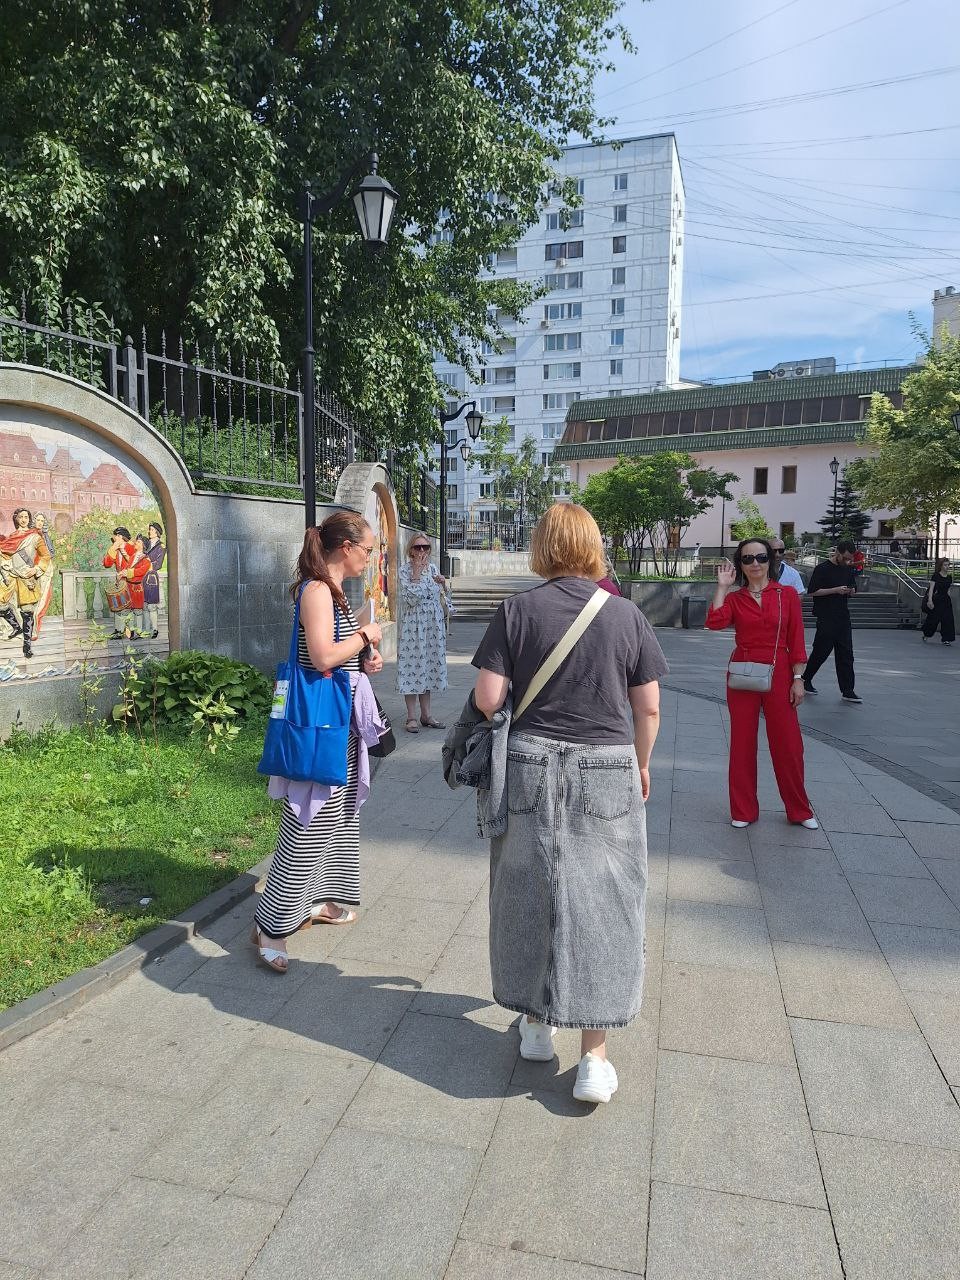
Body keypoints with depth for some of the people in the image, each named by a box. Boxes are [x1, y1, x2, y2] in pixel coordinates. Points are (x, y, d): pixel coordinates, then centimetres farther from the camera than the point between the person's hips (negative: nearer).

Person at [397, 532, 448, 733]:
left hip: (433, 624, 5)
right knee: (412, 666, -2)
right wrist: (416, 573, -14)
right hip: (413, 624, -5)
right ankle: (411, 717, 5)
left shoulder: (433, 568, 10)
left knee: (429, 666, 10)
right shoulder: (404, 570, -6)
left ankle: (426, 715, 18)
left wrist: (443, 584, -2)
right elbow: (410, 599, -17)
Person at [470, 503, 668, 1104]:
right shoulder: (627, 614, -2)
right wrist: (641, 764, 16)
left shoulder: (518, 609, -5)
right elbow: (649, 708, 1)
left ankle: (536, 1023, 31)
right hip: (607, 769, 0)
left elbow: (488, 698, -9)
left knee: (530, 895, 15)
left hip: (531, 765, 0)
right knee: (598, 902, 8)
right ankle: (595, 1055, 13)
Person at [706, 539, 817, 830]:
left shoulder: (787, 594, 2)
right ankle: (744, 811, 19)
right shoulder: (734, 598, 4)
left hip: (778, 675, -1)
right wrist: (722, 586, -9)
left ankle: (800, 810, 22)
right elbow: (715, 622, -16)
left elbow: (796, 641, 1)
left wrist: (798, 679, -4)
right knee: (742, 743, 6)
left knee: (788, 745, 5)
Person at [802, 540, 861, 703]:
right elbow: (811, 592, -11)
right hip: (826, 618, -6)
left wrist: (851, 591, -2)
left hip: (843, 616, 6)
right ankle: (805, 679, 21)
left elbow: (853, 589, 23)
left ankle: (847, 691, 5)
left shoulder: (848, 569, 12)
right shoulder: (822, 569, -8)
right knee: (821, 651, 0)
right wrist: (835, 590, -17)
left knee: (846, 654, 3)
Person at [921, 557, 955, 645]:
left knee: (947, 619, -3)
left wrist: (949, 600, 14)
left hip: (945, 600, 5)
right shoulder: (936, 575, -8)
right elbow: (931, 588, -14)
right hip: (936, 600, -5)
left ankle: (945, 639, 2)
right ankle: (926, 635, 25)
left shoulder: (949, 577, 8)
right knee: (933, 619, 3)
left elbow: (948, 590, 16)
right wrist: (930, 600, -23)